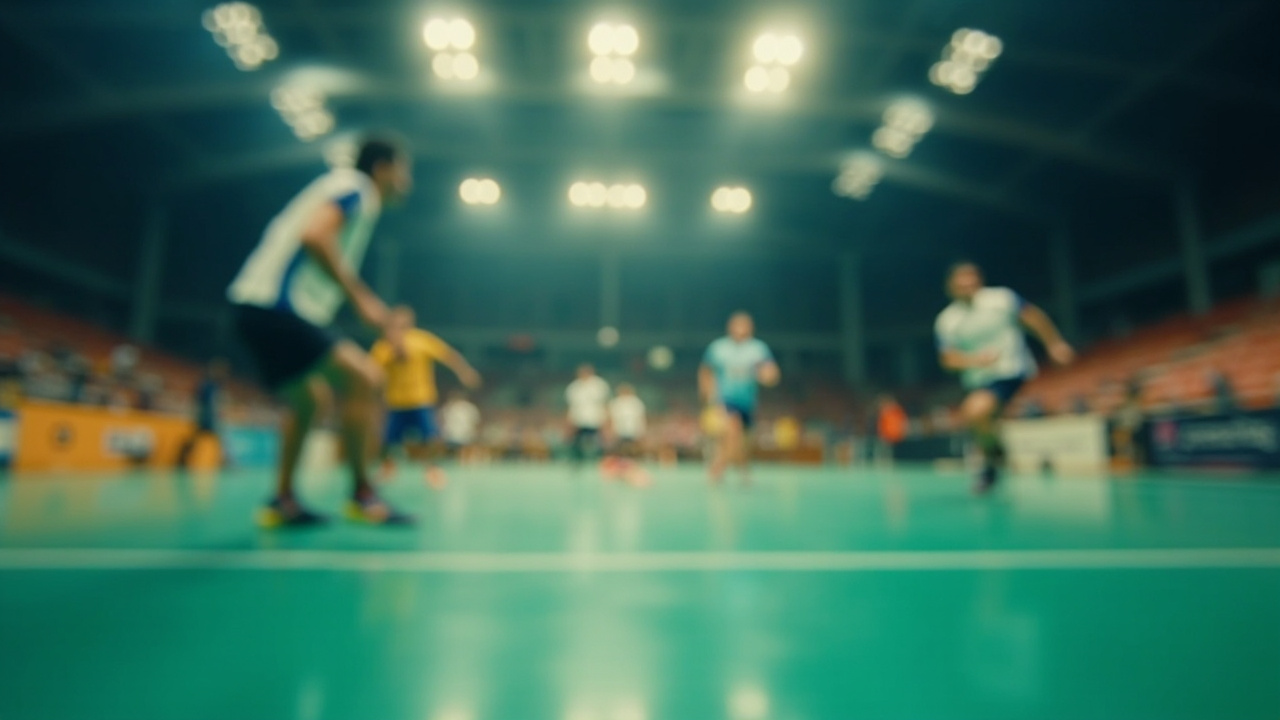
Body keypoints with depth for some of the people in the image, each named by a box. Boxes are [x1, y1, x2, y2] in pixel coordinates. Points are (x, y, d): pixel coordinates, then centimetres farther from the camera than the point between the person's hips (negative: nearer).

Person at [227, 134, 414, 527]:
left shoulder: (346, 188, 23)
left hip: (257, 306, 11)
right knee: (364, 377, -15)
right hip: (273, 306, -11)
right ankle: (362, 495, -11)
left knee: (305, 399, 21)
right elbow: (314, 235, -22)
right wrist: (359, 298, -19)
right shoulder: (354, 186, -4)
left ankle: (282, 501, 26)